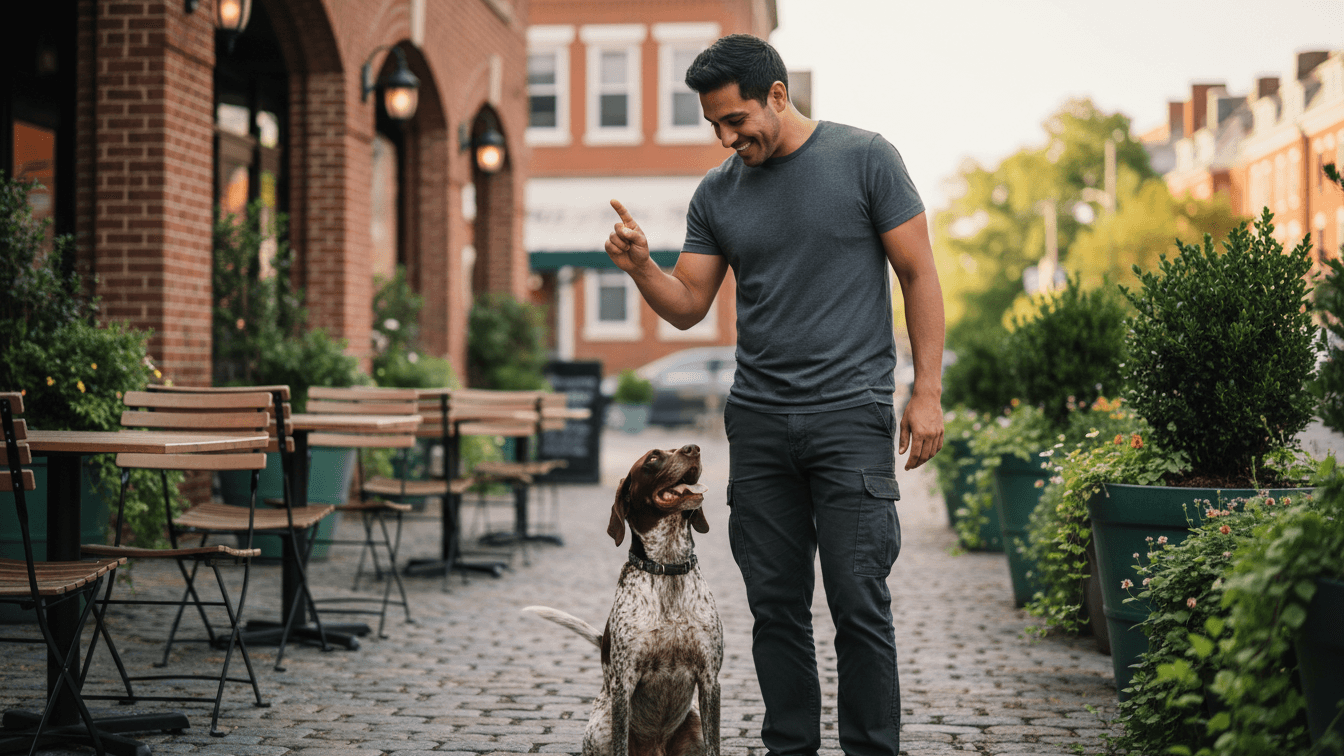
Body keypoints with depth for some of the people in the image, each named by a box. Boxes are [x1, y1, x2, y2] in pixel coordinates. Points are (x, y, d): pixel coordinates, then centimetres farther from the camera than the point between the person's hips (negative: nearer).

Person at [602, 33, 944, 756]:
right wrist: (640, 266, -9)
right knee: (776, 606, 7)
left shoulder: (864, 158, -1)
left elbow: (919, 274, 0)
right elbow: (687, 307, 12)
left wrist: (927, 391, -6)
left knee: (859, 603, -5)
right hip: (757, 422, 4)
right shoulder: (716, 193, 11)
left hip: (850, 415, -4)